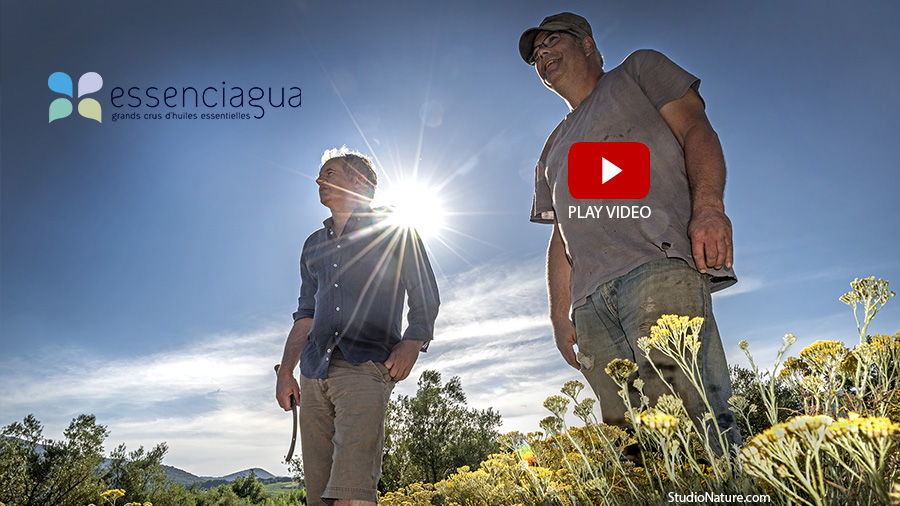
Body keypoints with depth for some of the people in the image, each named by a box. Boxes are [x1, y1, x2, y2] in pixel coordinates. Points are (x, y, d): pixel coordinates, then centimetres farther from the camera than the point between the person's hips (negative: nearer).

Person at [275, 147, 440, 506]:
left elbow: (425, 297, 4)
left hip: (364, 366, -6)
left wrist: (411, 343, -13)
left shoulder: (393, 231, 9)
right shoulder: (314, 245, 25)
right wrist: (286, 370, 13)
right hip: (314, 374, 6)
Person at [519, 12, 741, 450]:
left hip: (658, 262, -5)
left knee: (691, 409, -19)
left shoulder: (639, 70, 22)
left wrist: (708, 206, -14)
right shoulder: (552, 151, 34)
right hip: (591, 304, 5)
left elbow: (695, 128, 5)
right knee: (624, 428, -6)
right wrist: (560, 317, 14)